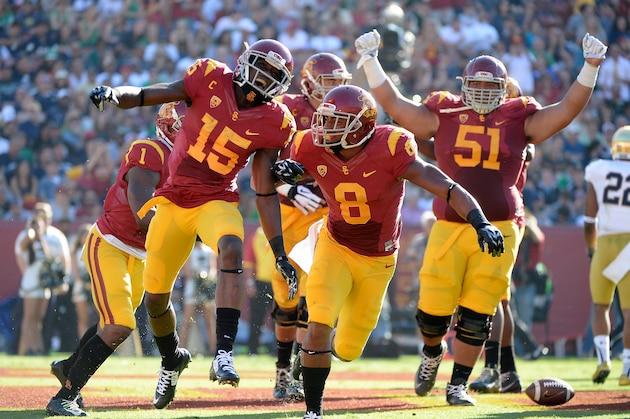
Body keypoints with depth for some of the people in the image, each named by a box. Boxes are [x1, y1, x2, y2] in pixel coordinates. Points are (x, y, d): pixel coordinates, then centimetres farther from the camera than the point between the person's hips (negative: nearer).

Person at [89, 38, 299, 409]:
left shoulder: (272, 123, -7)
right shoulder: (212, 79, -9)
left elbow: (265, 193, -4)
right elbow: (147, 96, -6)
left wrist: (280, 254, -7)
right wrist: (115, 94, -29)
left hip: (217, 201, -1)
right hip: (175, 199, 1)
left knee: (232, 250, -35)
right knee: (156, 294, 6)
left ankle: (224, 354, -41)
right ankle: (172, 360, 37)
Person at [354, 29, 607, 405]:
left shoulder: (520, 122, 6)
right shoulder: (443, 118, 6)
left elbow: (569, 109, 2)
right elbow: (393, 103, 8)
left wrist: (591, 67, -7)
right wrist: (370, 60, 6)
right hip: (450, 229, 0)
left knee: (476, 316, 0)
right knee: (433, 312, 2)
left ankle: (458, 385, 13)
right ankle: (432, 354, 35)